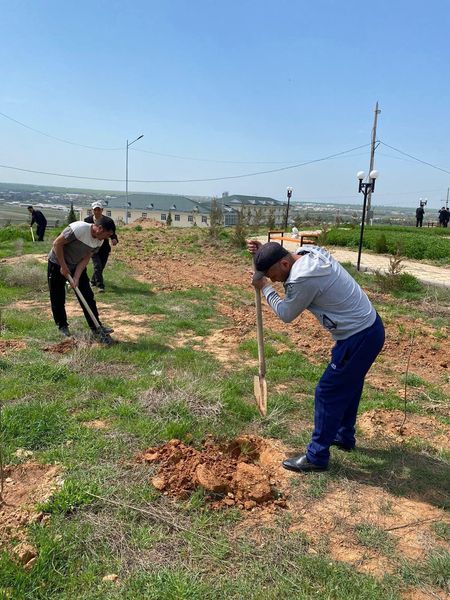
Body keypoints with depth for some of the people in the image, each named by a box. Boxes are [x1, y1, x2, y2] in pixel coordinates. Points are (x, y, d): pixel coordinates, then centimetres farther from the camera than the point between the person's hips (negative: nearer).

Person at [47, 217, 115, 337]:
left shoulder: (99, 241, -10)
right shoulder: (78, 228, -32)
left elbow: (85, 259, -8)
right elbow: (57, 243, -26)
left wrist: (76, 278, -19)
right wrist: (63, 266, -23)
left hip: (76, 266, 6)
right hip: (57, 263, -6)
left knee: (88, 296, 0)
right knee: (58, 298, 3)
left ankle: (96, 327, 4)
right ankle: (62, 326, 21)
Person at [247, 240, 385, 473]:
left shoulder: (304, 279, -28)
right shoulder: (310, 252, 0)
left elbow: (286, 314, -10)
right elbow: (277, 262, 22)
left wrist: (265, 288, 1)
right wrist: (264, 253, 5)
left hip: (359, 338, -10)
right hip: (370, 327, 10)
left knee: (328, 393, 2)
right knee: (349, 386, 25)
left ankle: (316, 457, 16)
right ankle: (345, 437, 45)